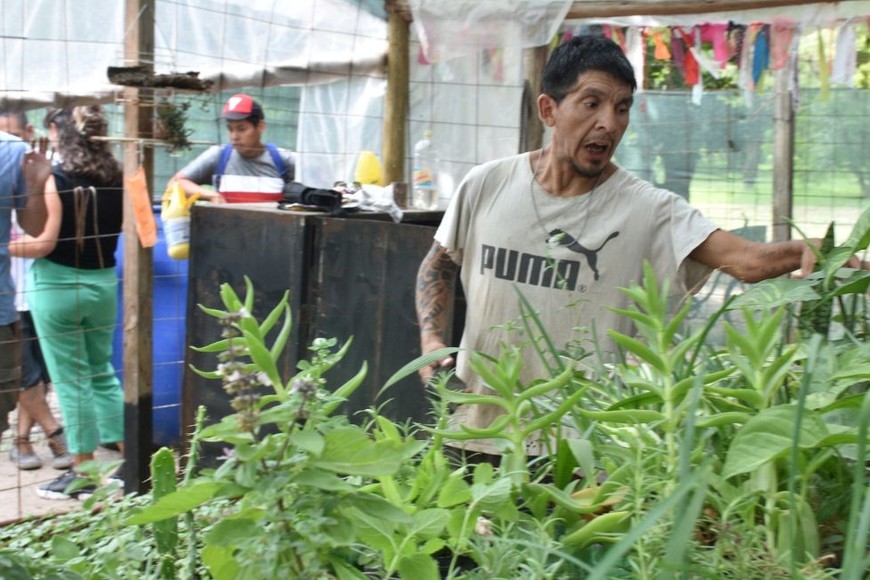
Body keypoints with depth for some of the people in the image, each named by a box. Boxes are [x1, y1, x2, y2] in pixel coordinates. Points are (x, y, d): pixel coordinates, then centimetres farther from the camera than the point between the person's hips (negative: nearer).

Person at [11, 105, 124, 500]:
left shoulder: (55, 179, -13)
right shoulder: (115, 179, 2)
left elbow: (44, 243, -17)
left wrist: (9, 249, -3)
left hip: (57, 286, -5)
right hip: (103, 283, 5)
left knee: (71, 382, 4)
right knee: (103, 374, 18)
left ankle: (83, 473, 11)